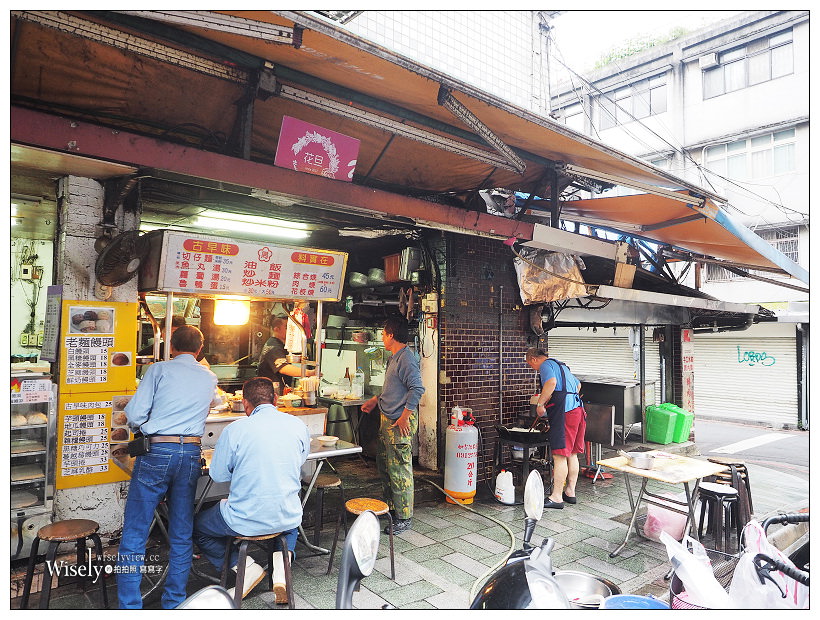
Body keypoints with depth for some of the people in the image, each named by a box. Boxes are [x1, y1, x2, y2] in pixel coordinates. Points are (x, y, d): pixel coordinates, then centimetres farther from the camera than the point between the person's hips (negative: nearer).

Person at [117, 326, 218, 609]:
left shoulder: (159, 369, 0)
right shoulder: (210, 378, 12)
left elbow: (134, 414, -6)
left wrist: (141, 427, 15)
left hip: (157, 452, -4)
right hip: (191, 454, 4)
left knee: (134, 533, 6)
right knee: (182, 535, 13)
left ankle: (129, 607, 9)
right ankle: (174, 604, 22)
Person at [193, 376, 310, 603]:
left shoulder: (236, 429, -12)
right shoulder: (299, 426, -2)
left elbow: (218, 475, 0)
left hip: (245, 521, -3)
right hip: (287, 519, 3)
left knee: (197, 525, 25)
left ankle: (247, 568, 10)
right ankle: (282, 560, 12)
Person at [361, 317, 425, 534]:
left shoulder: (407, 359, -17)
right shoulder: (394, 358, 15)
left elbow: (417, 388, -25)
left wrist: (404, 417, -23)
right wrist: (375, 401, 26)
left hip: (400, 423, -11)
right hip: (387, 419, 11)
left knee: (399, 470, -4)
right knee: (384, 465, 19)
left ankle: (404, 518, 7)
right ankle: (391, 507, 34)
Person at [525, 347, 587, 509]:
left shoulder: (546, 365, -2)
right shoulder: (560, 365, 26)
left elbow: (551, 382, -23)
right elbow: (578, 384, 38)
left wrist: (540, 404, -17)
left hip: (564, 411, -10)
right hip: (578, 409, 10)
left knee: (560, 456, -8)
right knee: (572, 454, 15)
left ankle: (556, 497, -5)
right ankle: (570, 492, 23)